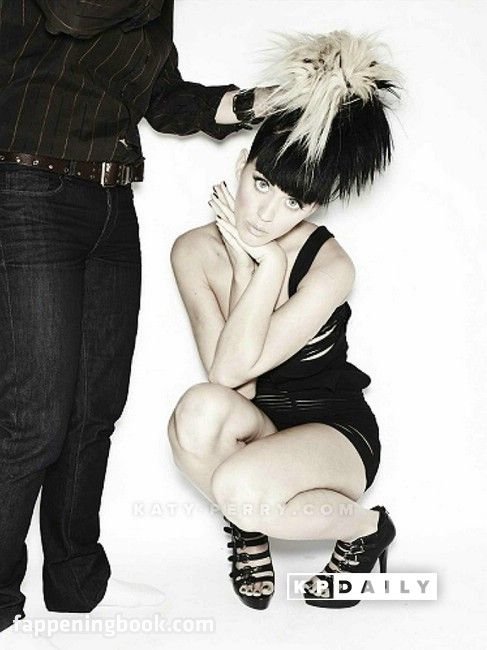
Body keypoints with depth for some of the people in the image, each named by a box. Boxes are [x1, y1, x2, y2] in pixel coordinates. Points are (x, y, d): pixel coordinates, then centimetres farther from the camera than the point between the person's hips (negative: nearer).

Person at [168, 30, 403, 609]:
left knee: (238, 488, -34)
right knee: (199, 411, -33)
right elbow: (225, 372, -19)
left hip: (332, 428, -3)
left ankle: (365, 527, -1)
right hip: (250, 427, 3)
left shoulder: (330, 267, -20)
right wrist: (252, 266, -23)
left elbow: (234, 371, -25)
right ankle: (250, 532, -2)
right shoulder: (195, 251, -11)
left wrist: (268, 261, -28)